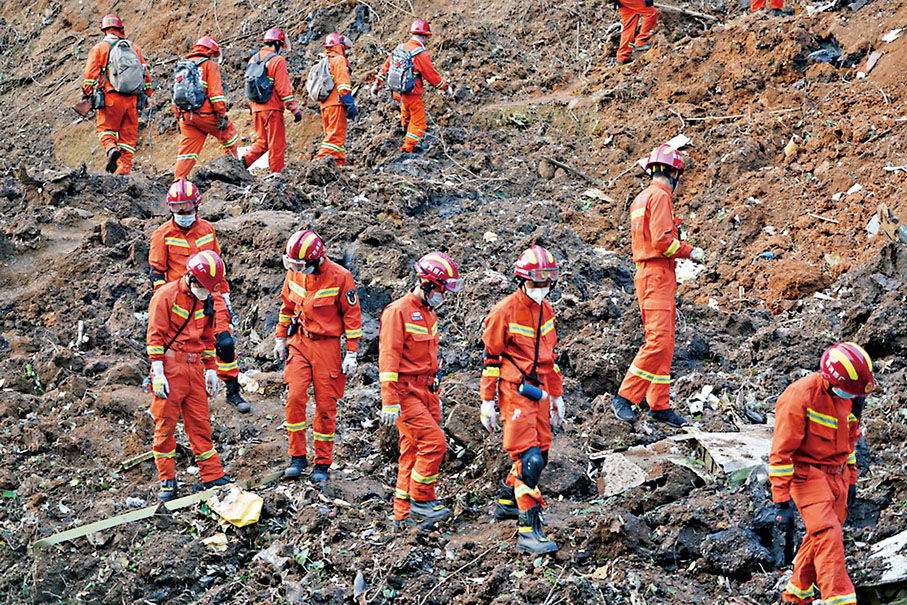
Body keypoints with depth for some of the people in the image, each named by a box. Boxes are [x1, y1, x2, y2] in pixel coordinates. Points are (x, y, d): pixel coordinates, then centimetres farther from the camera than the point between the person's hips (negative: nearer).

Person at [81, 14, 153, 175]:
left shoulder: (99, 48, 5)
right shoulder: (134, 48, 15)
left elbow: (90, 74, 0)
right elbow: (146, 75, 15)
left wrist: (88, 95, 8)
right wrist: (146, 95, 23)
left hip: (111, 97, -3)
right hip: (133, 100, 3)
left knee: (105, 128, 10)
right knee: (129, 134, 8)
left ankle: (111, 149, -20)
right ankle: (124, 169, 1)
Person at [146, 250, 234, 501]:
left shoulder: (204, 301, 12)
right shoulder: (166, 296, -8)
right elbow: (156, 336, -10)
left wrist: (211, 370, 18)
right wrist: (158, 373, -15)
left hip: (194, 368, 6)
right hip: (170, 366, -6)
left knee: (200, 423, 7)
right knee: (165, 424, -1)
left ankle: (212, 476, 11)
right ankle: (167, 481, 5)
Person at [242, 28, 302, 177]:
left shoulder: (254, 59, 11)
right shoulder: (277, 61, -11)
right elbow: (284, 89, -15)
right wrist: (295, 109, -11)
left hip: (256, 108, 7)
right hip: (272, 109, -7)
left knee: (262, 142, 16)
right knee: (277, 143, 2)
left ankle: (244, 161, -1)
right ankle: (276, 173, 3)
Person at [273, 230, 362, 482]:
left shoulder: (340, 277, -13)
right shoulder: (294, 273, 0)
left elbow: (352, 315, -6)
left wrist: (351, 353, -6)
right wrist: (280, 338, 17)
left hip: (327, 345, -3)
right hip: (298, 344, 3)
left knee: (326, 405, 1)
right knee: (295, 398, -10)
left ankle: (323, 462, 11)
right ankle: (297, 456, 2)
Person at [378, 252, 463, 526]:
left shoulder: (429, 314, 16)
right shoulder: (398, 312, -13)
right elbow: (388, 358, -17)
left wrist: (435, 396, 26)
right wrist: (389, 402, -22)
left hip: (425, 392, 9)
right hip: (406, 392, -9)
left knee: (414, 452, 9)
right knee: (434, 443, -16)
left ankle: (405, 513, 13)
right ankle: (421, 502, -6)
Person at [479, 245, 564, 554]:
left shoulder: (546, 310, 12)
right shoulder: (504, 312, -11)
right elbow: (491, 357, -7)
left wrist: (557, 395, 21)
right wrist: (487, 402, -7)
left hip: (538, 392, 8)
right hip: (514, 391, -8)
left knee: (539, 454, 13)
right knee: (529, 459, -14)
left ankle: (507, 502, 35)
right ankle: (528, 531, -16)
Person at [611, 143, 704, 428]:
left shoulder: (641, 199, 20)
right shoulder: (660, 196, -11)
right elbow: (661, 240, -19)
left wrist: (679, 248, 23)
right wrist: (690, 252, -7)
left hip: (647, 271, 11)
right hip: (657, 274, -11)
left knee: (664, 344, 10)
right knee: (658, 341, -14)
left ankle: (660, 405, 10)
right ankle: (624, 397, -14)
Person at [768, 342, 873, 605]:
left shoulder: (847, 396, 2)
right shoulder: (800, 397, -22)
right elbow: (781, 451, -20)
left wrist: (851, 480, 22)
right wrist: (782, 500, -20)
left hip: (837, 475, 7)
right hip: (808, 475, -7)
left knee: (820, 537, 13)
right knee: (829, 536, -17)